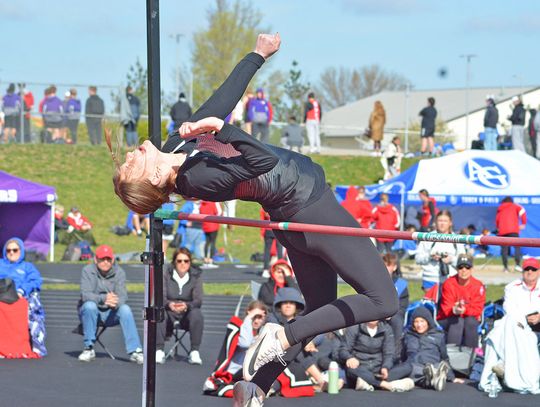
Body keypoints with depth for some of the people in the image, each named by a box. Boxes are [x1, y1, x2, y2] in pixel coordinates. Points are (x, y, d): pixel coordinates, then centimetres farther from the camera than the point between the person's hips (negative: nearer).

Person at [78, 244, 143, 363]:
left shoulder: (119, 272, -3)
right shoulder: (88, 271, -9)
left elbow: (122, 296, -14)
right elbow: (85, 295, -23)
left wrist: (115, 302, -40)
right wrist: (103, 299, -42)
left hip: (110, 314, 2)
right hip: (89, 312, -2)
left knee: (125, 309, -26)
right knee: (90, 305, -34)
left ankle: (134, 351, -30)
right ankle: (89, 348, -25)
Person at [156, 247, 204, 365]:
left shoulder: (196, 276, -2)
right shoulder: (166, 276, -2)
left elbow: (198, 300, -12)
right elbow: (161, 297, -12)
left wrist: (186, 306, -36)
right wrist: (169, 304, -37)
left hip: (187, 314, 0)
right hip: (170, 315, 0)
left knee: (197, 314, -33)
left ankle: (194, 352, -26)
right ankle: (159, 351, -29)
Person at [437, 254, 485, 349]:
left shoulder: (478, 286, -7)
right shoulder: (449, 284, -10)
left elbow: (477, 309, -12)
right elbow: (446, 309, -14)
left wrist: (464, 310, -33)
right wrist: (454, 310, -39)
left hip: (470, 318, 1)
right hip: (447, 320, -1)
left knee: (471, 321, -31)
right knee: (457, 322, -32)